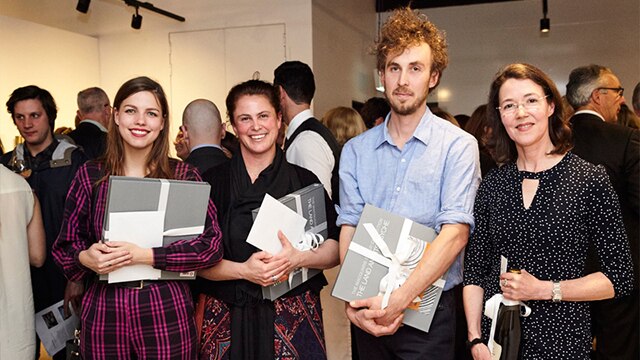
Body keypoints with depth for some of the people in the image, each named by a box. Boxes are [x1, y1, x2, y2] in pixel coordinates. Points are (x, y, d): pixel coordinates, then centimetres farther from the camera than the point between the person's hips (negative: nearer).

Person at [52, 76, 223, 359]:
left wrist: (143, 256, -17)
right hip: (104, 313, 2)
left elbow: (211, 244, -9)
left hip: (166, 314, -1)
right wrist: (85, 258, -14)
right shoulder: (90, 175, 3)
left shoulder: (184, 176, -2)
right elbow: (65, 245, 8)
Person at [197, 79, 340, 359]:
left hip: (294, 316, 1)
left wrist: (300, 258, -17)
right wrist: (243, 270, -17)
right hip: (229, 320, 0)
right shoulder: (212, 181, -1)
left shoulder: (305, 181, 1)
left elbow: (335, 250, 0)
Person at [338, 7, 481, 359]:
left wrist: (397, 300, -22)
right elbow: (349, 228, -3)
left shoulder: (458, 145, -8)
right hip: (368, 313, 4)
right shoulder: (355, 150, 3)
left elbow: (455, 233, -16)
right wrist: (353, 298, -16)